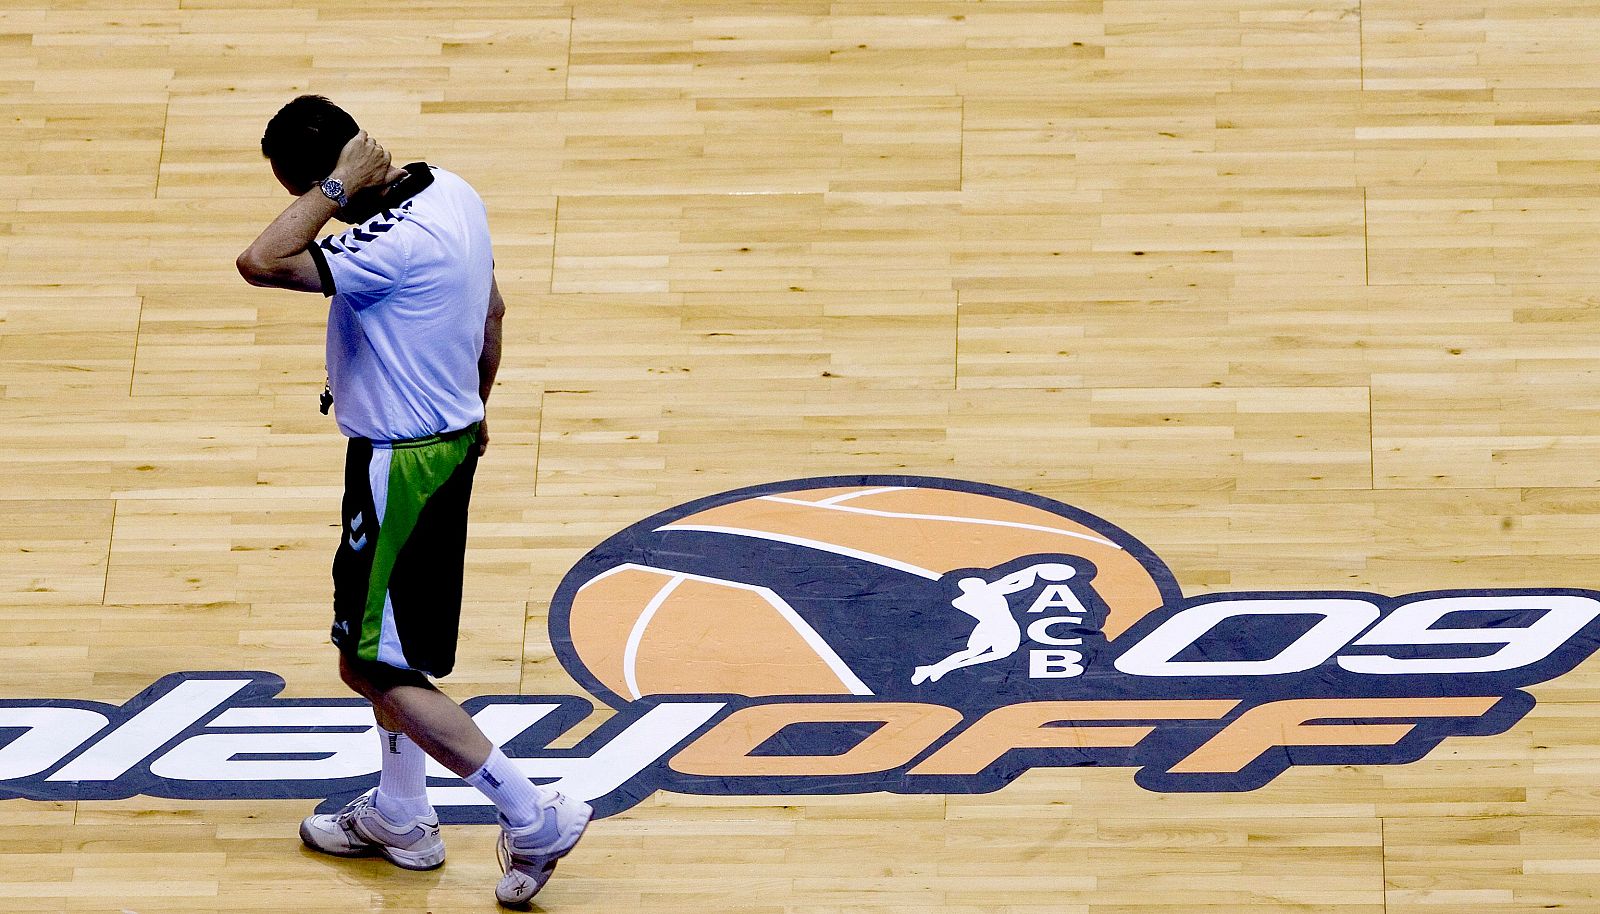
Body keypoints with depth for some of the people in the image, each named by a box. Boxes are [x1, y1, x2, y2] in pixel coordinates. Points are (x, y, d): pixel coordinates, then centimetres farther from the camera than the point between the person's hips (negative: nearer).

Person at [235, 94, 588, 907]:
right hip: (450, 439, 10)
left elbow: (261, 263, -37)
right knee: (390, 646, 24)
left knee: (375, 667, -2)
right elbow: (490, 310, 15)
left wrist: (335, 190, -27)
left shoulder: (393, 242, -29)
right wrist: (472, 409, 28)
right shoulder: (451, 192, 1)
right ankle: (399, 817, 37)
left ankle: (532, 816, -1)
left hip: (400, 466, -10)